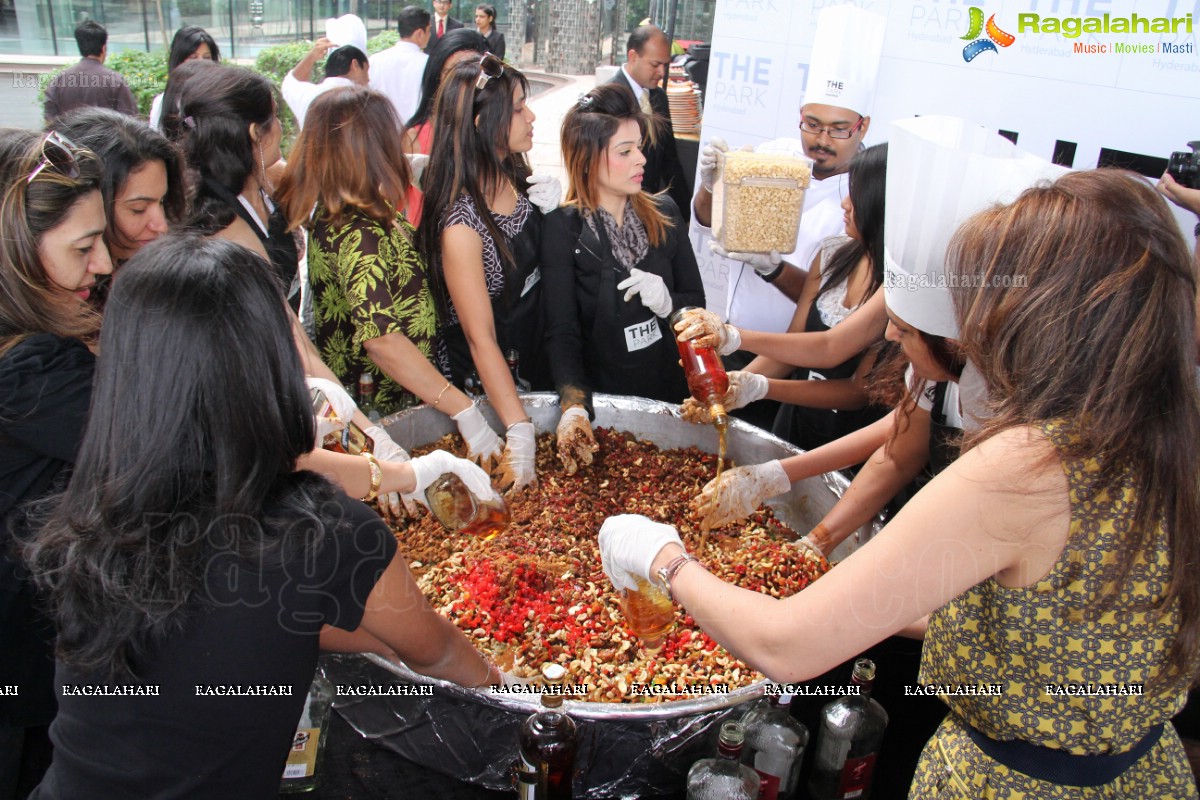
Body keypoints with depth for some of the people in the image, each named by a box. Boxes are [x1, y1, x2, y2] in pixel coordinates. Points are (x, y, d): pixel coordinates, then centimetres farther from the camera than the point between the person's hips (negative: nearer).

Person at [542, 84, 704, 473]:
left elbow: (696, 300, 6)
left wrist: (668, 303, -17)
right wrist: (574, 405, -33)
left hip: (671, 389, 4)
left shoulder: (663, 212, 0)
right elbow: (562, 332, -18)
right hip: (602, 395, -4)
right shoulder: (563, 229, -12)